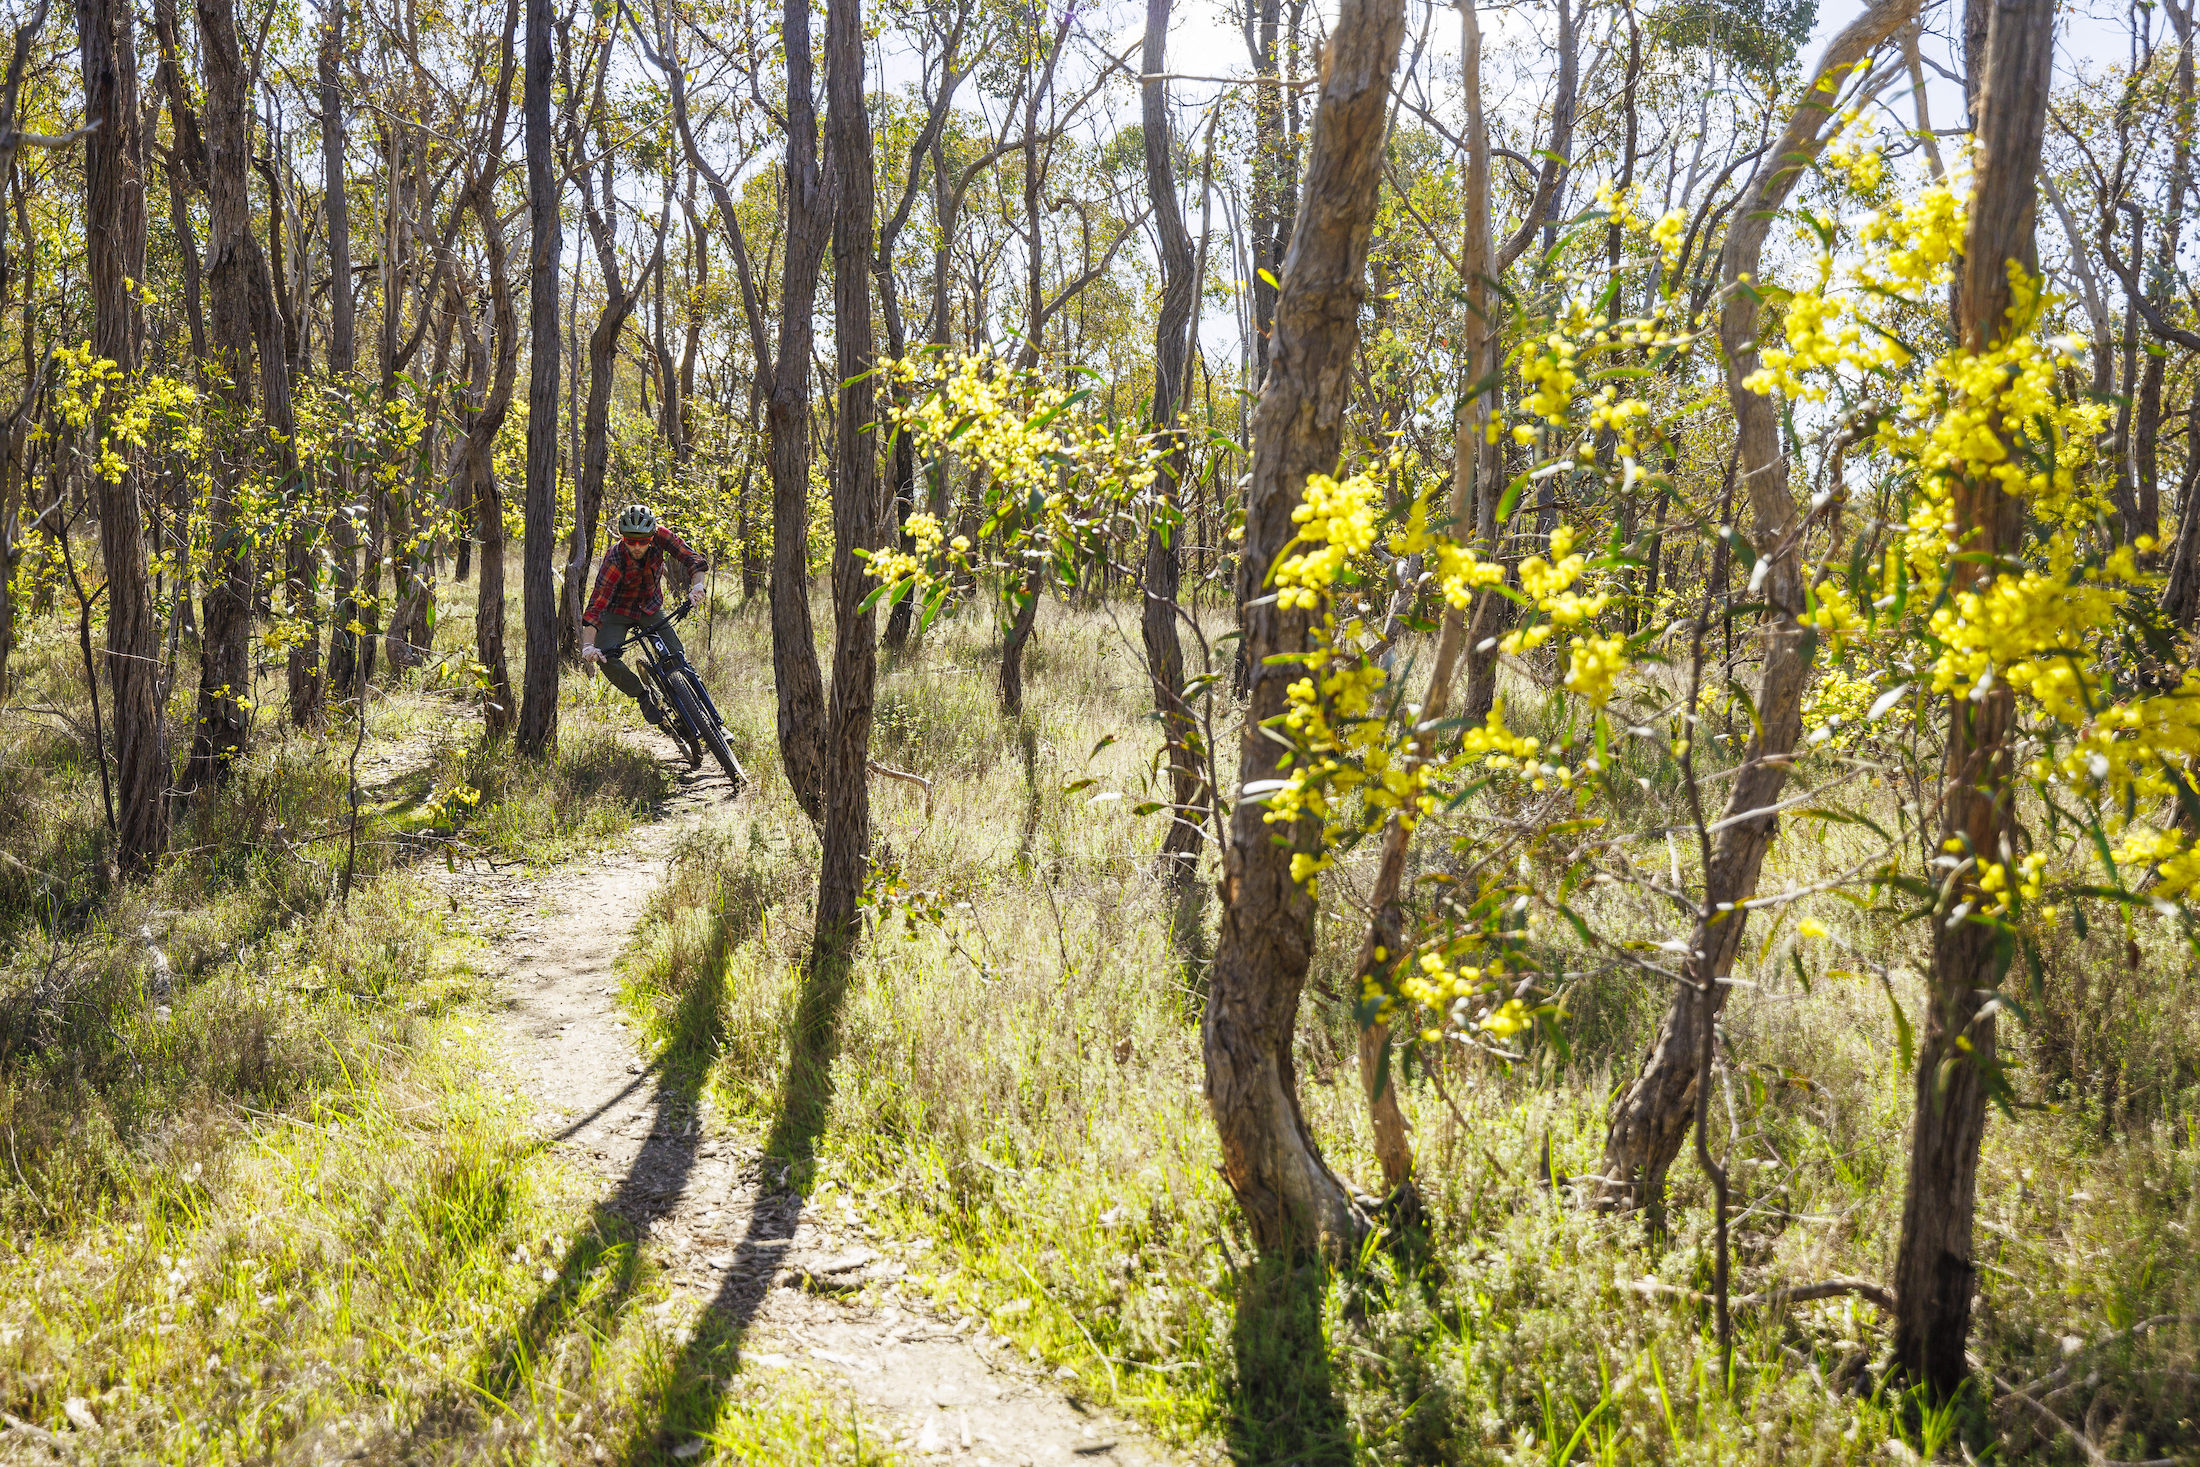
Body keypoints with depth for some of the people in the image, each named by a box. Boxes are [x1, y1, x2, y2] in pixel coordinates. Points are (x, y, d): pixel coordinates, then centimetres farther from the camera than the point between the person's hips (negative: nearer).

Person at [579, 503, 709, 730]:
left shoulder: (659, 536, -26)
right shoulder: (615, 560, -33)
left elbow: (691, 559, -25)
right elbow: (596, 605, -36)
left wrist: (697, 585, -46)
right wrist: (588, 645, -47)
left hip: (651, 608, 2)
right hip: (619, 611, -2)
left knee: (677, 656, -14)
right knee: (606, 658, -24)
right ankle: (643, 696, 1)